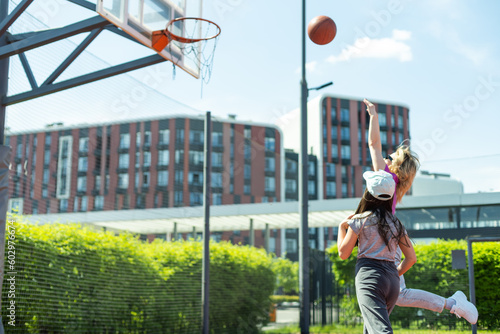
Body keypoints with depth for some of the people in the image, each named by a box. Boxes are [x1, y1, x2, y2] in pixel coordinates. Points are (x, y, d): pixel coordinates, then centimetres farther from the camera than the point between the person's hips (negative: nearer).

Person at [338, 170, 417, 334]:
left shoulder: (360, 220, 1)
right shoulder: (396, 223, 16)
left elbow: (343, 253, 2)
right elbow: (411, 257, 14)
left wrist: (342, 227, 15)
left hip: (369, 278, -6)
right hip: (393, 281, 6)